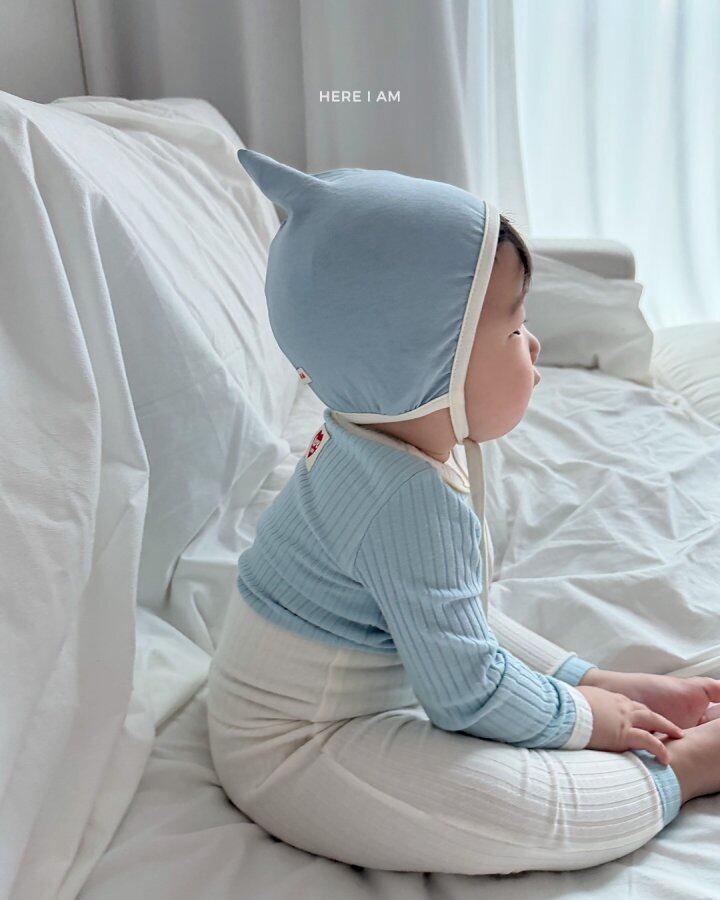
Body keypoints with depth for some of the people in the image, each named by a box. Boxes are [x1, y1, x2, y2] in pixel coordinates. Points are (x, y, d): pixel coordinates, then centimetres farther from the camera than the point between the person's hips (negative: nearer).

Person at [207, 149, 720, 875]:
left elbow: (456, 618, 10)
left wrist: (593, 681, 9)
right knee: (523, 804, -25)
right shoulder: (413, 500, -31)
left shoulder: (373, 447, 0)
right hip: (296, 754, -10)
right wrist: (587, 717, -7)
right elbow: (468, 693, -25)